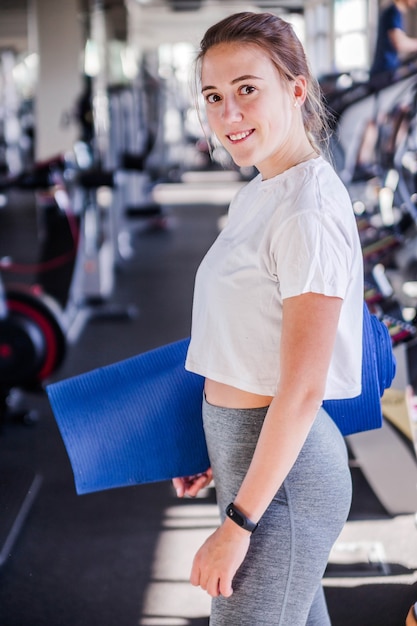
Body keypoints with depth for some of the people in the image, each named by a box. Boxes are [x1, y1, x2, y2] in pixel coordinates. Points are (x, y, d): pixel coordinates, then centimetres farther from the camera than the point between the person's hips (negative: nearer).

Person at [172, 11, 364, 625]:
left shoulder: (310, 212, -20)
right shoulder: (256, 196, 9)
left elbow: (302, 390, -22)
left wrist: (237, 524, -18)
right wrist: (215, 445, 18)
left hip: (283, 476, -9)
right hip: (254, 455, 9)